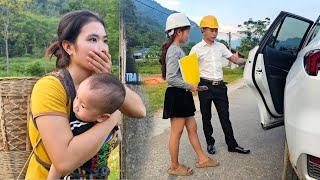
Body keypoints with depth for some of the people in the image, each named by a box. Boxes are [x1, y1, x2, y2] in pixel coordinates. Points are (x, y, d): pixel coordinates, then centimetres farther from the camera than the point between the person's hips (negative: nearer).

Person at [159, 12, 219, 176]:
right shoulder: (174, 50, -17)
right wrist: (190, 86, -16)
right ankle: (175, 167, 17)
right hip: (176, 95, -10)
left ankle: (202, 159, 31)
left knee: (192, 128, 17)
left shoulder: (177, 49, 14)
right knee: (177, 132, 2)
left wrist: (190, 86, 11)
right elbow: (171, 78, -24)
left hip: (183, 95, 10)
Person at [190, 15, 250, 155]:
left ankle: (232, 145, 15)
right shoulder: (197, 49, -2)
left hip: (220, 86, 3)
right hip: (205, 86, -3)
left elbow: (234, 59, 12)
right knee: (206, 117, 9)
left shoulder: (221, 47, 11)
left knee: (225, 116, 7)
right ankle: (210, 143, 24)